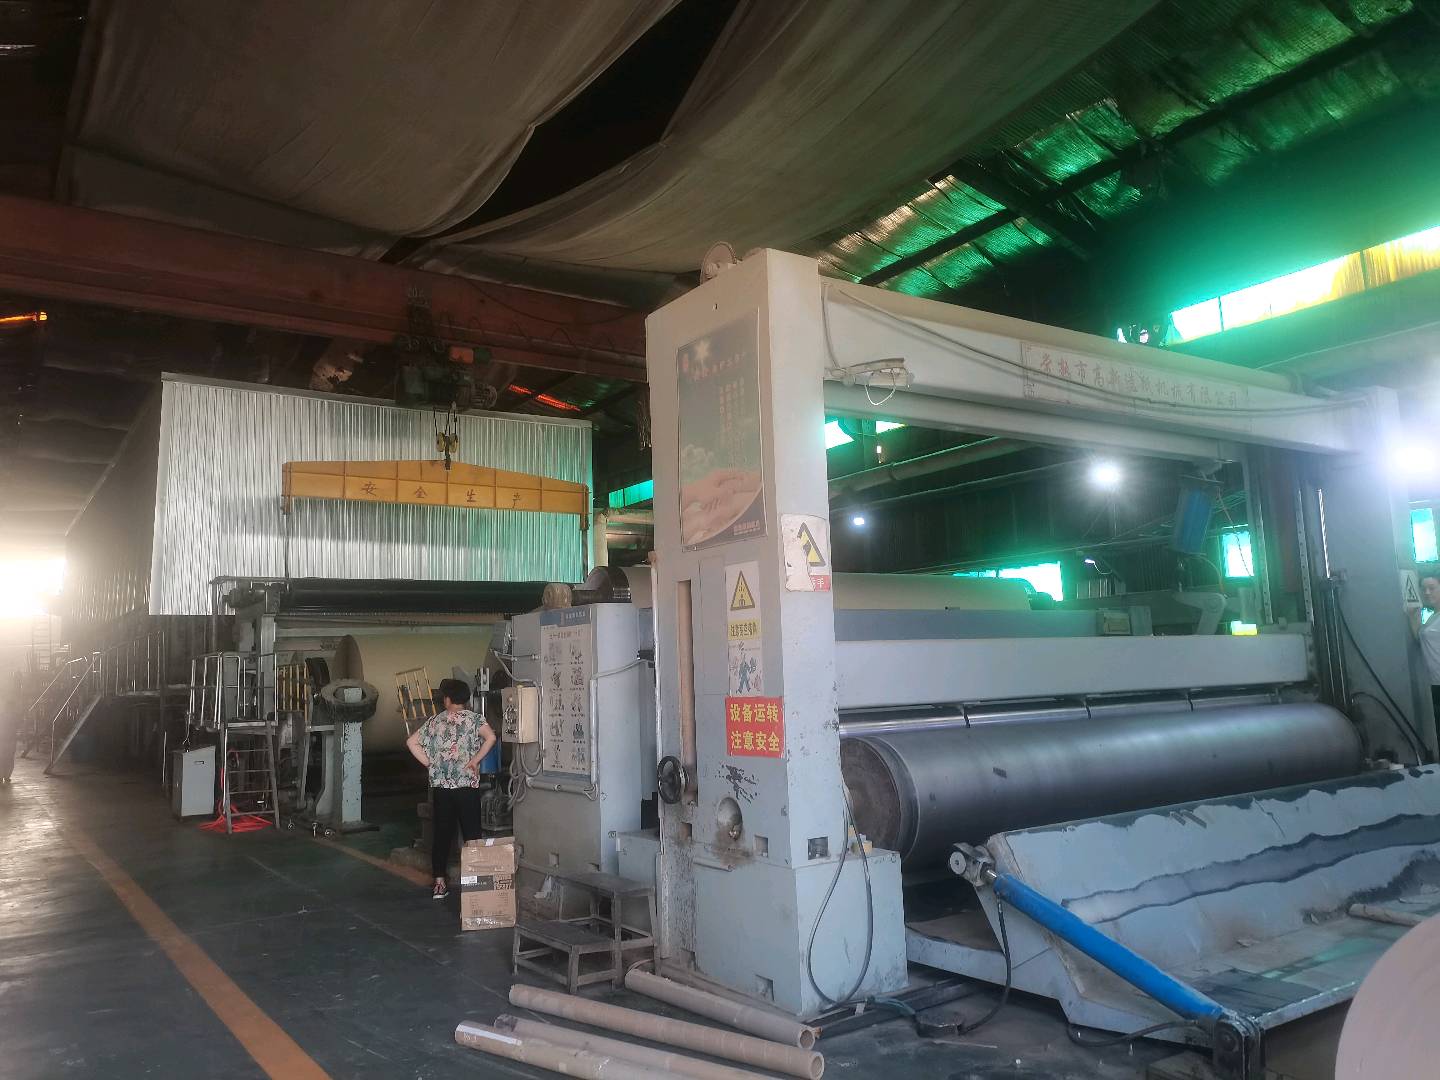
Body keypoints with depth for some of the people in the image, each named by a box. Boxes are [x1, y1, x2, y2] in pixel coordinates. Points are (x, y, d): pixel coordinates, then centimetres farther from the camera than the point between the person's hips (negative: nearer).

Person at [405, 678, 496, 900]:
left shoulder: (434, 721, 8)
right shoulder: (473, 719, -3)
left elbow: (411, 742, 9)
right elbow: (490, 737, -20)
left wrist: (430, 763, 7)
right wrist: (475, 761, -11)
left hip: (440, 787, 3)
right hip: (467, 786, -3)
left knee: (442, 834, 10)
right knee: (472, 835, 3)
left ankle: (439, 884, 12)